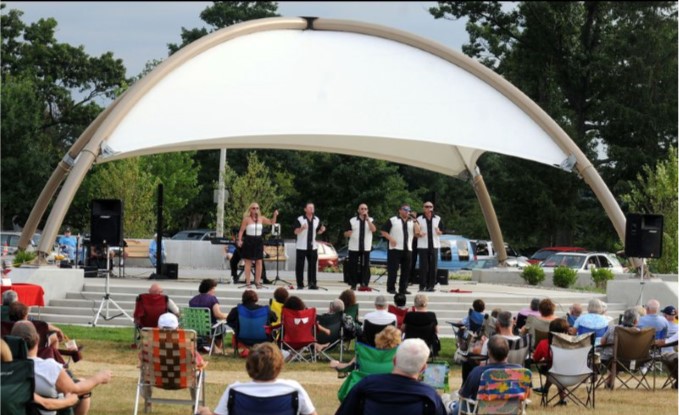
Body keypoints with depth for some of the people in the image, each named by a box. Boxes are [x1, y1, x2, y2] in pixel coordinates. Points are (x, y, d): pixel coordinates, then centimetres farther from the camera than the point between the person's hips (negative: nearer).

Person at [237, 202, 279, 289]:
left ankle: (258, 281, 6)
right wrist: (239, 240, -15)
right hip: (249, 241, -4)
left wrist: (275, 215, -5)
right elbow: (241, 231, -4)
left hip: (258, 241, 4)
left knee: (259, 262, 1)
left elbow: (272, 222, 12)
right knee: (248, 262, 1)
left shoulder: (261, 218, 6)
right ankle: (247, 282, 3)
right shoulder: (247, 219, -5)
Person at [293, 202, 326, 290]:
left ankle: (312, 283, 4)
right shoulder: (300, 219, -6)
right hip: (302, 247, -4)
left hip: (313, 246, 4)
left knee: (313, 266, 2)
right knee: (300, 266, -1)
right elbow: (296, 232, -9)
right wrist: (302, 228, -29)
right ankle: (300, 284, 5)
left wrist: (322, 230, -5)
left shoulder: (317, 220, 9)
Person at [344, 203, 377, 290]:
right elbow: (345, 233, 5)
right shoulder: (352, 221, 6)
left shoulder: (370, 220, 8)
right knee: (353, 267, -2)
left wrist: (367, 219, -17)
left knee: (365, 267, -2)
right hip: (354, 248, 0)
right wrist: (348, 233, -18)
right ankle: (353, 285, 3)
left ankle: (364, 284, 3)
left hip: (366, 248, 0)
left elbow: (373, 229, -11)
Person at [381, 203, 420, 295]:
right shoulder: (392, 220, 3)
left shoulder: (412, 222, 17)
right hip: (395, 249, -5)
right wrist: (391, 239, -13)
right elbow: (384, 232, 1)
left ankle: (403, 288, 10)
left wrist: (414, 221, -4)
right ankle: (391, 288, 0)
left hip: (408, 250, 5)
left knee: (406, 270, 4)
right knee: (393, 270, -5)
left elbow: (417, 232, 4)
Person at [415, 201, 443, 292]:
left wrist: (439, 232, -9)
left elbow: (441, 232, 14)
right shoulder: (419, 219, 4)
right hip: (423, 246, -3)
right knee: (423, 266, -5)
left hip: (434, 245, 3)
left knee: (433, 266, 0)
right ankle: (422, 285, 0)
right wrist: (419, 234, -18)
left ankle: (431, 285, 7)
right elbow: (416, 233, 4)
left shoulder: (437, 219, 11)